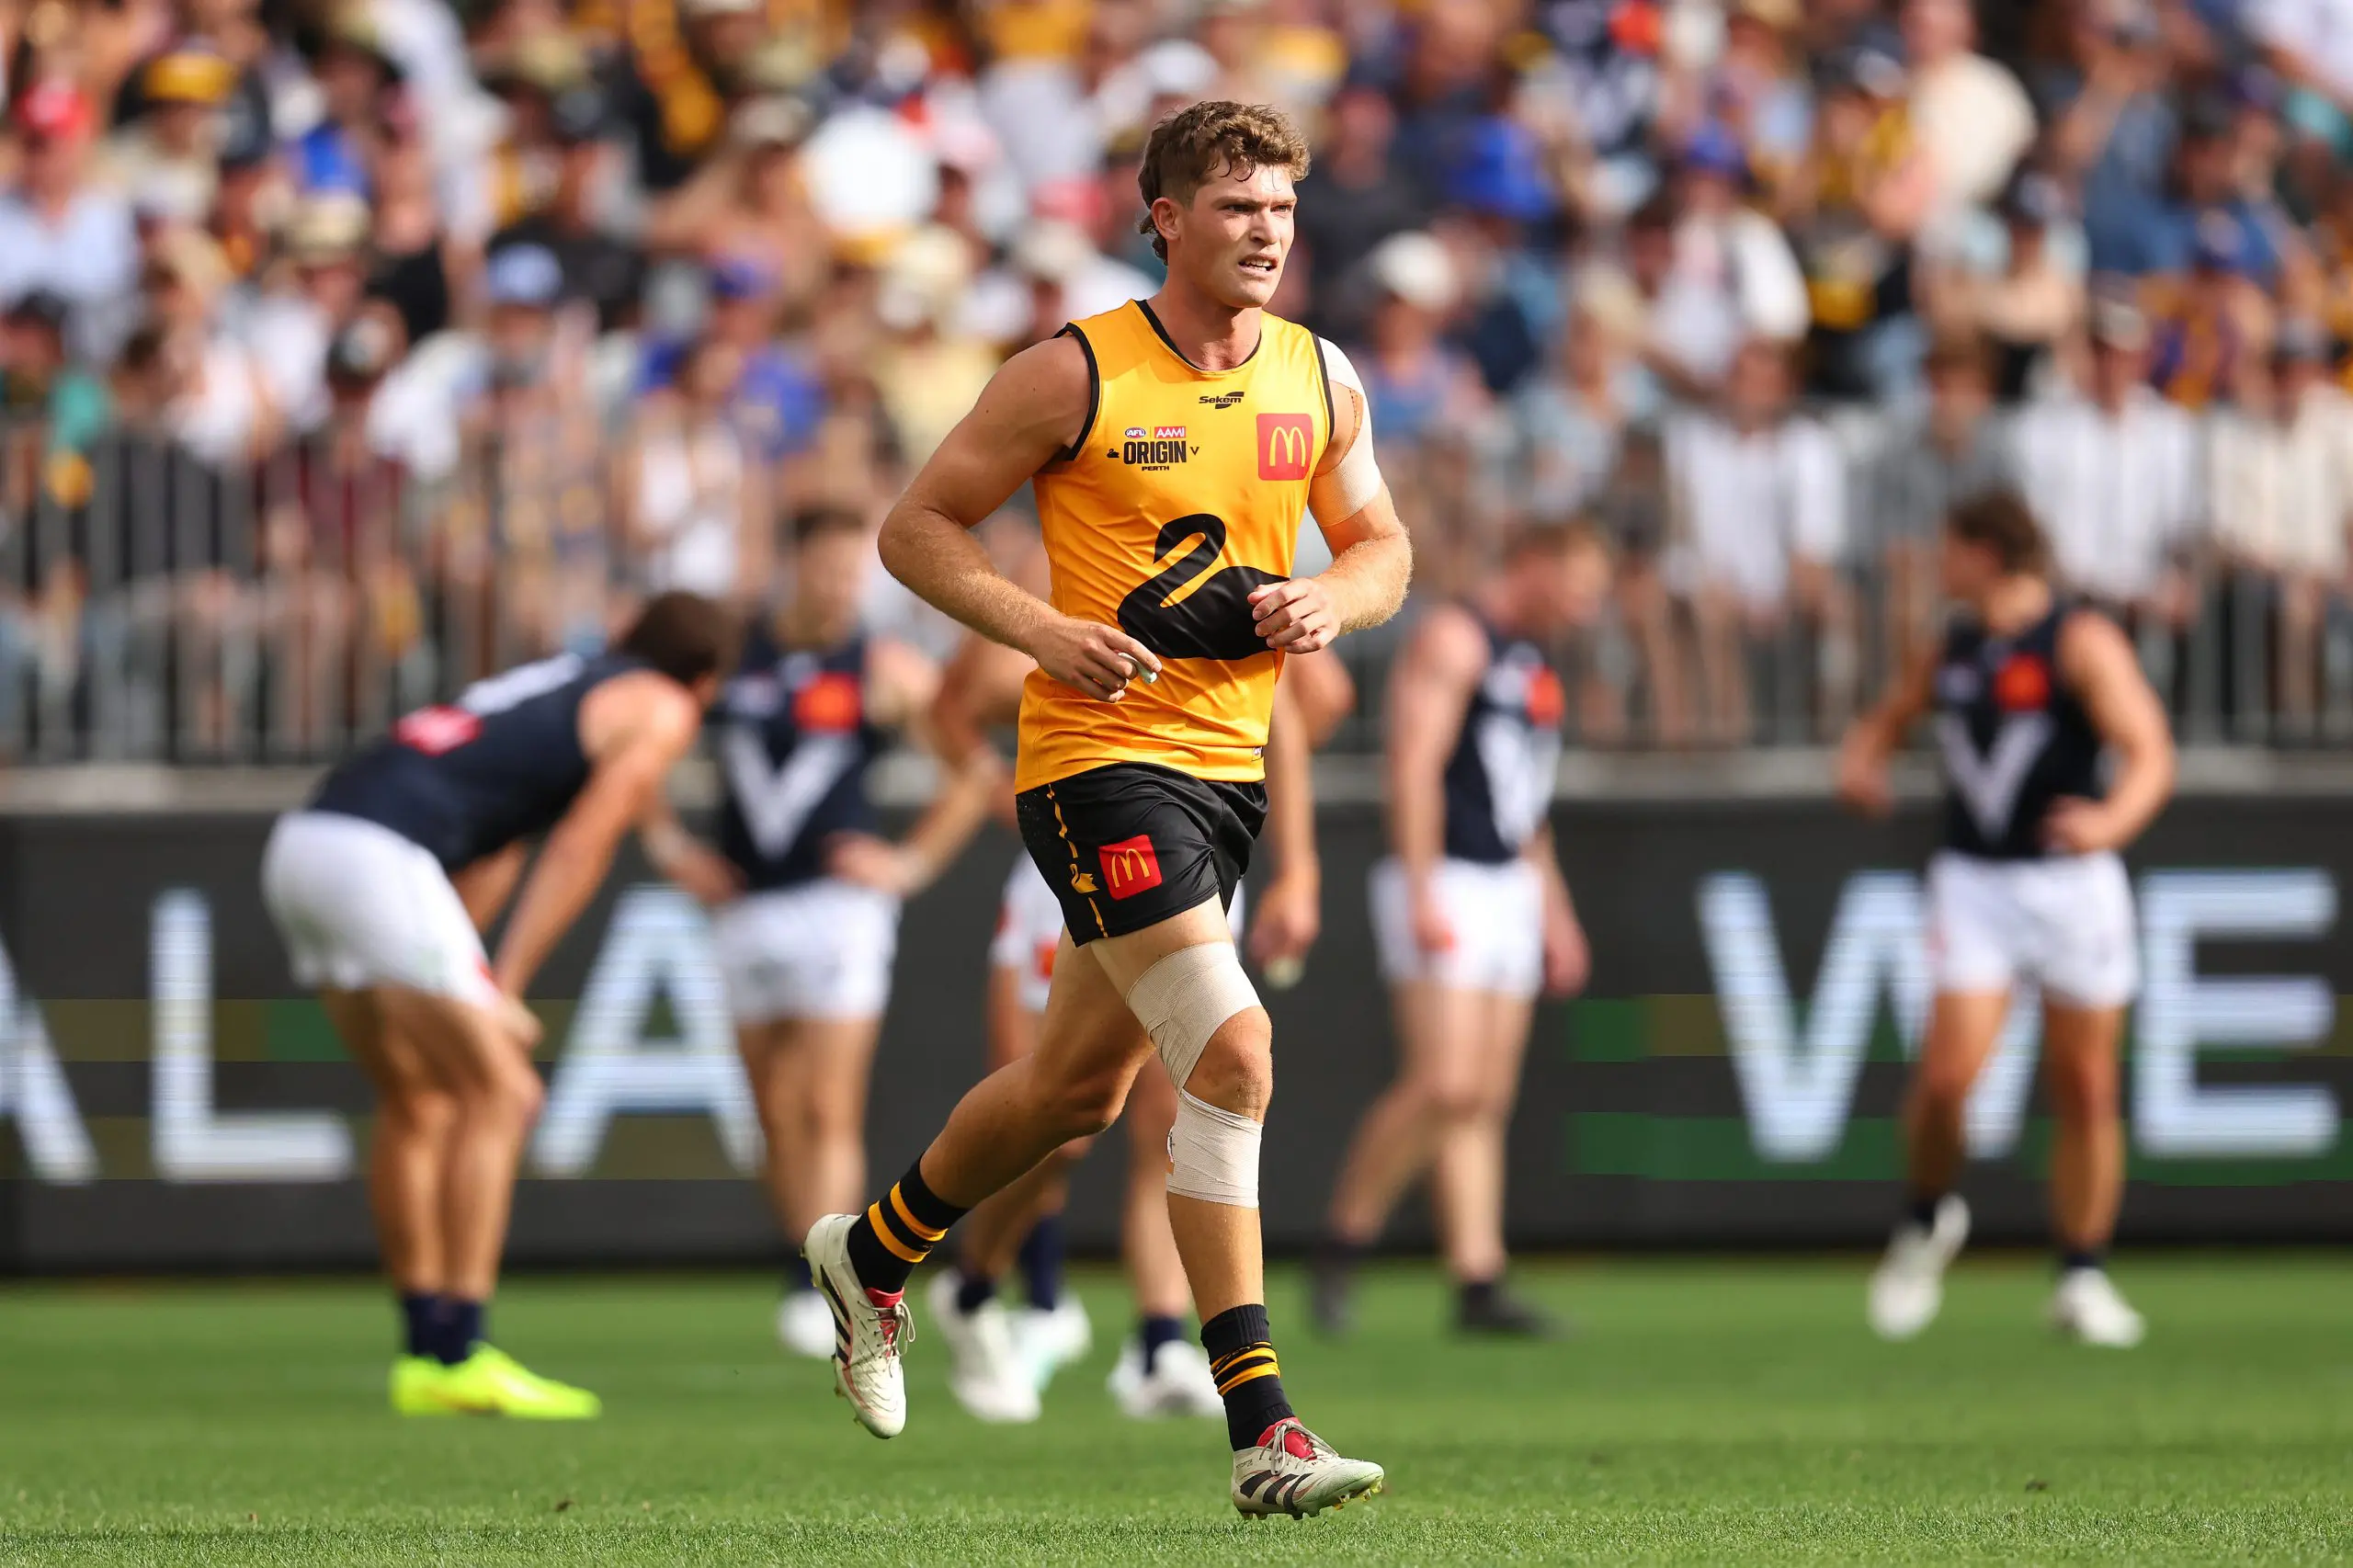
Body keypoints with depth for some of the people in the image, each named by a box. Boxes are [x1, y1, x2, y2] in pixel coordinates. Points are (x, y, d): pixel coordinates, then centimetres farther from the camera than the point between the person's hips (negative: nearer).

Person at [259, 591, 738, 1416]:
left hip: (300, 844, 8)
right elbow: (577, 850, -1)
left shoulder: (559, 680, 33)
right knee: (500, 1094, -4)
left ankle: (425, 1354, 19)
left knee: (416, 1101, 18)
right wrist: (502, 991, -3)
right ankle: (461, 1355, -9)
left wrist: (469, 991, 23)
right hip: (375, 854, -8)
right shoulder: (662, 710, 10)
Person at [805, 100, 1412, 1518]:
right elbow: (917, 527, -3)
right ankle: (1262, 1429, -21)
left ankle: (873, 1253, 45)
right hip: (1101, 751, -7)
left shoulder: (1322, 380, 7)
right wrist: (1038, 627, -18)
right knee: (1231, 1047, -21)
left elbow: (1382, 545, 18)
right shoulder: (1075, 377, -9)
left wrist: (1334, 601, -6)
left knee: (1078, 1088, 18)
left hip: (1231, 761, 7)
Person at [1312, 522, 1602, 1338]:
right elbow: (1414, 766, -17)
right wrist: (1422, 894, -23)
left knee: (1486, 1102, 4)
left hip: (1509, 889, 9)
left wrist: (1553, 910, 25)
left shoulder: (1530, 660, 20)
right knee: (1443, 1084, -16)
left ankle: (1478, 1284, 2)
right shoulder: (1453, 638, -8)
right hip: (1447, 891, -9)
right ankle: (1343, 1243, -3)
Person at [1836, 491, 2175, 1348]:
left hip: (2072, 883, -3)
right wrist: (1863, 756, 4)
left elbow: (2149, 753, -17)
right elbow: (1891, 716, 28)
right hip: (1974, 884, 3)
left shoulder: (2082, 643, -8)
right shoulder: (1953, 649, 10)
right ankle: (1925, 1220, 14)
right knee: (1948, 1072, -12)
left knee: (2086, 1090, 2)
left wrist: (2113, 820, -38)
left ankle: (2083, 1278, 14)